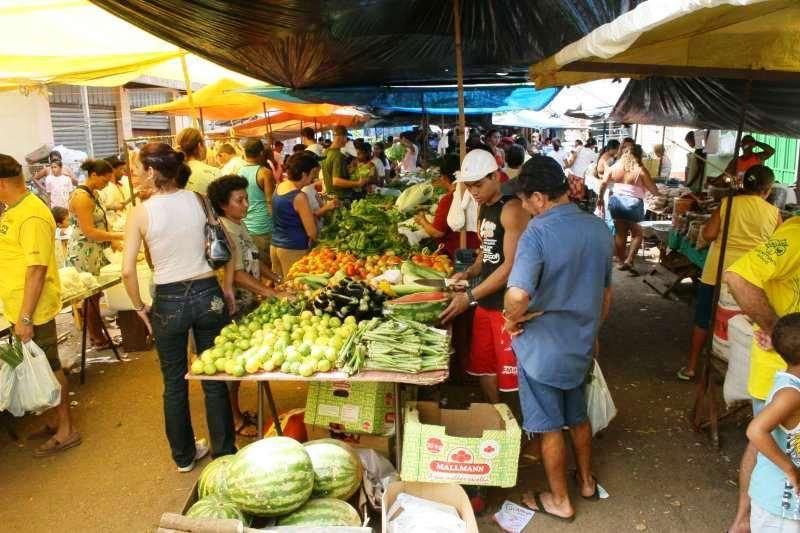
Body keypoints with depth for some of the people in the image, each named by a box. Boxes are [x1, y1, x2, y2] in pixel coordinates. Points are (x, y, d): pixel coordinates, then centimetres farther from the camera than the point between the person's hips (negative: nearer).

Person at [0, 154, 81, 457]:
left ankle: (66, 431, 16)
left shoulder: (32, 216, -20)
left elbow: (37, 270, -23)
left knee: (48, 368, 3)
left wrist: (25, 317, -22)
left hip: (32, 310, -9)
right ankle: (58, 421, 31)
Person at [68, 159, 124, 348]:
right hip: (84, 253, -8)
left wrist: (113, 240, 2)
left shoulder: (94, 193, 10)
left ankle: (97, 331, 20)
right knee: (91, 295, 1)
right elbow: (88, 231, -22)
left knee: (96, 292, 11)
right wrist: (119, 235, -20)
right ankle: (98, 339, 10)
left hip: (96, 250, 8)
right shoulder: (81, 197, -19)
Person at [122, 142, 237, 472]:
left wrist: (140, 308, 3)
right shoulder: (197, 200, -3)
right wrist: (228, 288, 9)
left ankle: (184, 455, 34)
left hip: (168, 301, -2)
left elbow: (128, 271, -11)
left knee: (174, 382, 17)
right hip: (208, 294, 2)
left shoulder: (141, 212, -10)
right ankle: (224, 453, 27)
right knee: (214, 380, 14)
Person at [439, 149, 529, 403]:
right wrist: (469, 273, 1)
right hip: (485, 301, 9)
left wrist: (469, 296, -20)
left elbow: (512, 265, -21)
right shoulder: (483, 208, 11)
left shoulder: (512, 209, -17)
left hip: (508, 303, -9)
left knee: (510, 370, 2)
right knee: (483, 366, 18)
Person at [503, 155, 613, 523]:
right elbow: (606, 293, 10)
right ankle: (587, 481, 46)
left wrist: (512, 320, -18)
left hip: (543, 350, -6)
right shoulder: (599, 229, -2)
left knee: (550, 428, 12)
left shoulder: (538, 233, -25)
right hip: (581, 345, 7)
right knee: (578, 417, 26)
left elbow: (518, 295, -39)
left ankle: (559, 501, 30)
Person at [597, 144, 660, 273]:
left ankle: (621, 261, 22)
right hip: (633, 204, -5)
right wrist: (659, 193, 19)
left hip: (616, 202, 5)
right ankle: (629, 260, -1)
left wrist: (600, 198, 21)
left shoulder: (615, 167, 6)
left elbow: (603, 183, 10)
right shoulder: (640, 170, -7)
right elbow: (653, 189, -2)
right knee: (637, 233, 11)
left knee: (620, 233, 14)